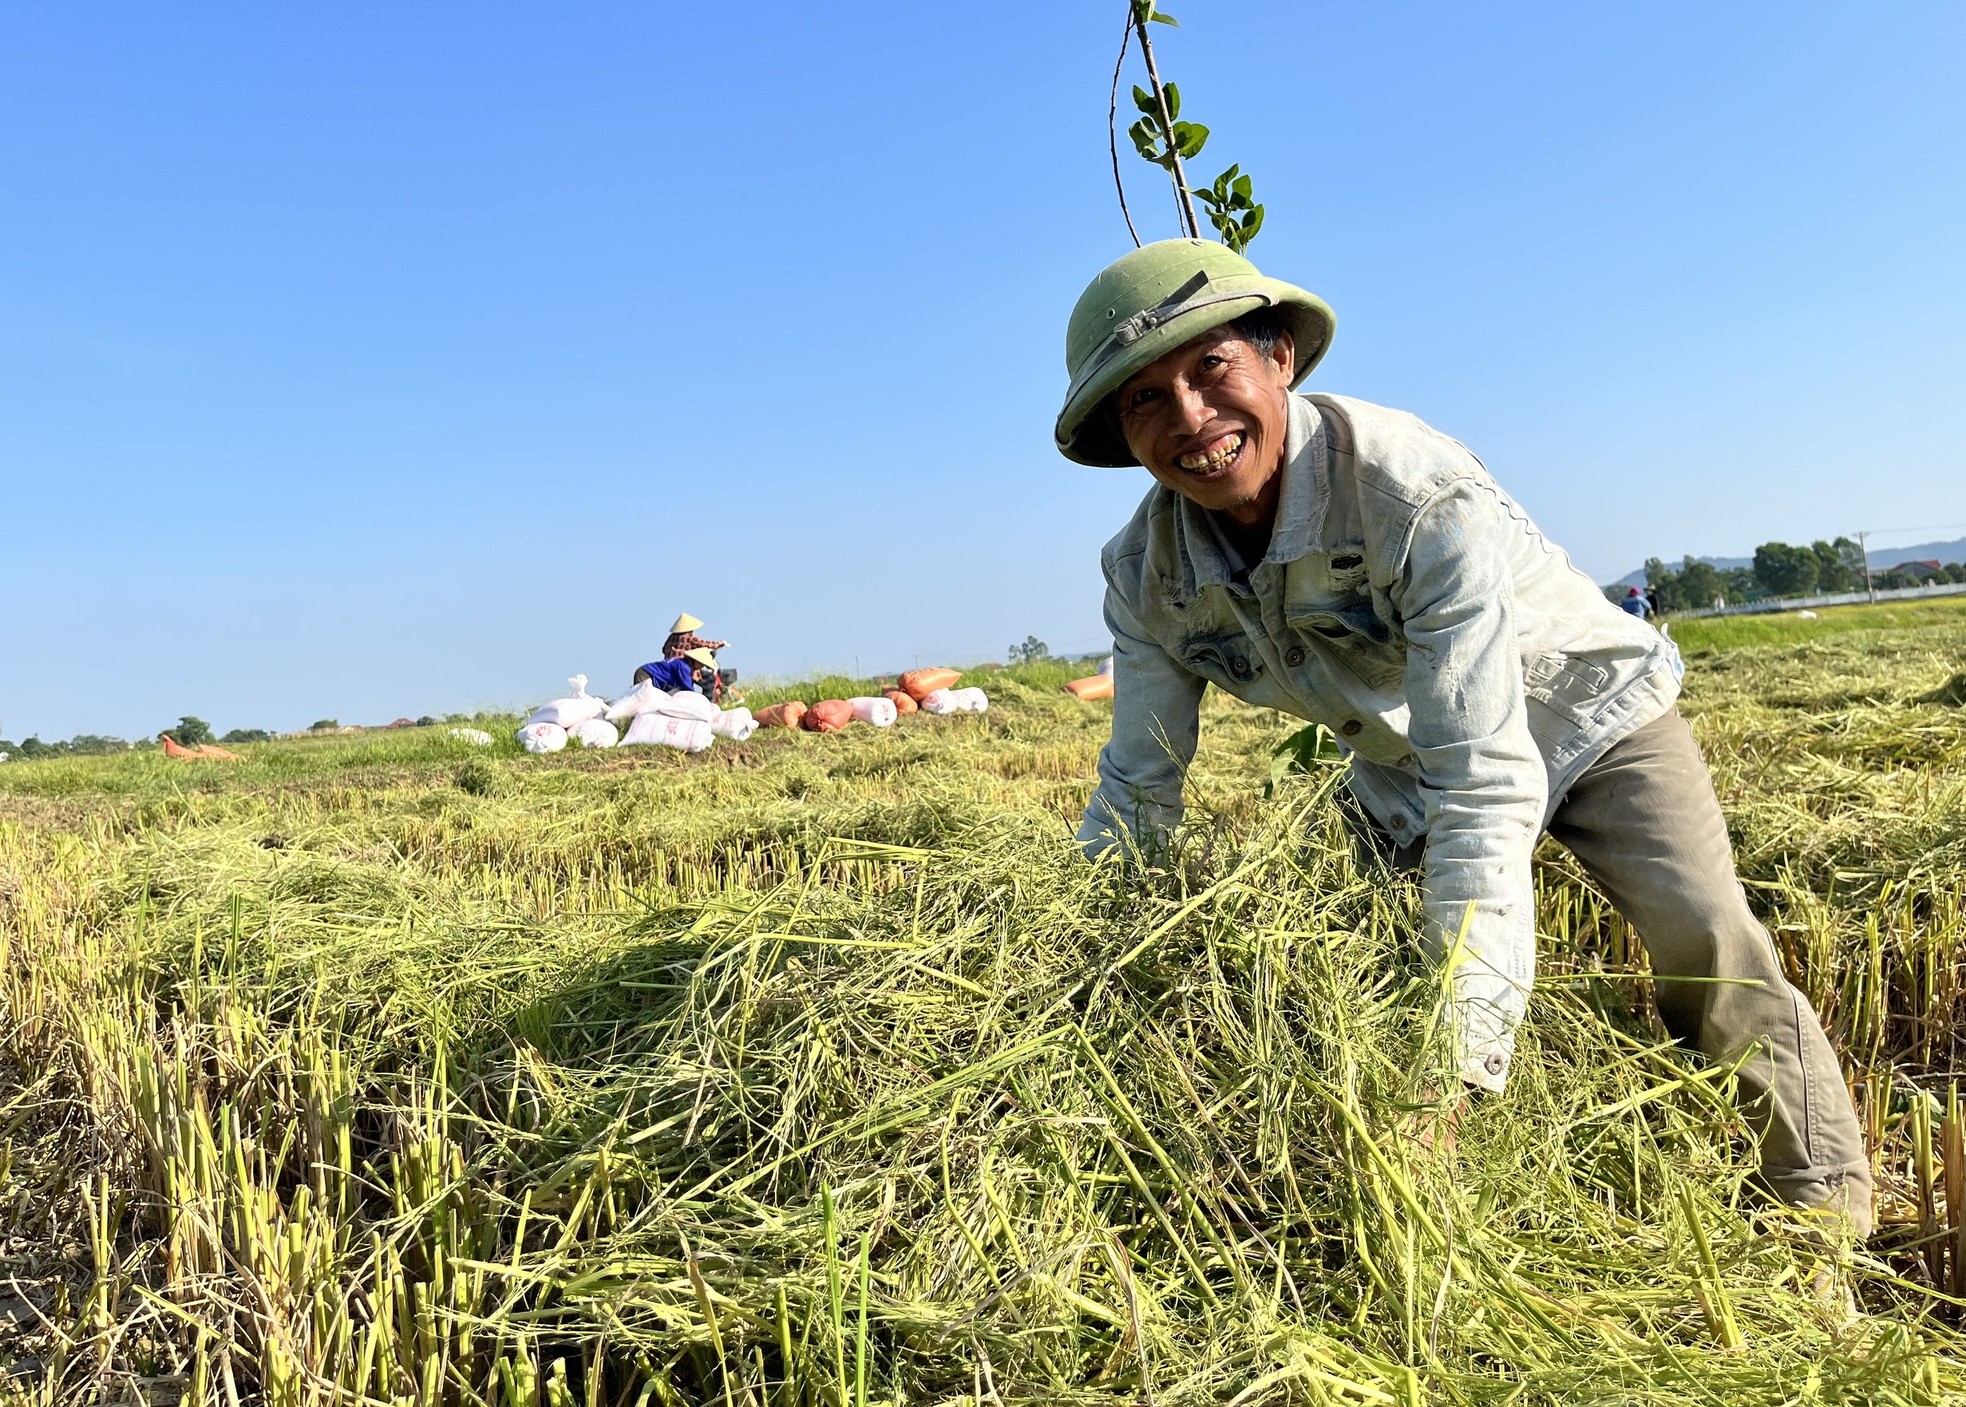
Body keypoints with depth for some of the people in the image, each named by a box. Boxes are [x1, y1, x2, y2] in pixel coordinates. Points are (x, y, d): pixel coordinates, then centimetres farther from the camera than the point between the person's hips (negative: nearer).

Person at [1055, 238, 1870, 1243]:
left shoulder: (1420, 494, -37)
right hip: (1403, 769, 5)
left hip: (1579, 716, -4)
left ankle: (1828, 1212, 2)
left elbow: (1483, 785, -41)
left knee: (1706, 949, -20)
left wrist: (1458, 1063, -46)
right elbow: (1133, 795, -9)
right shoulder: (1143, 575, -20)